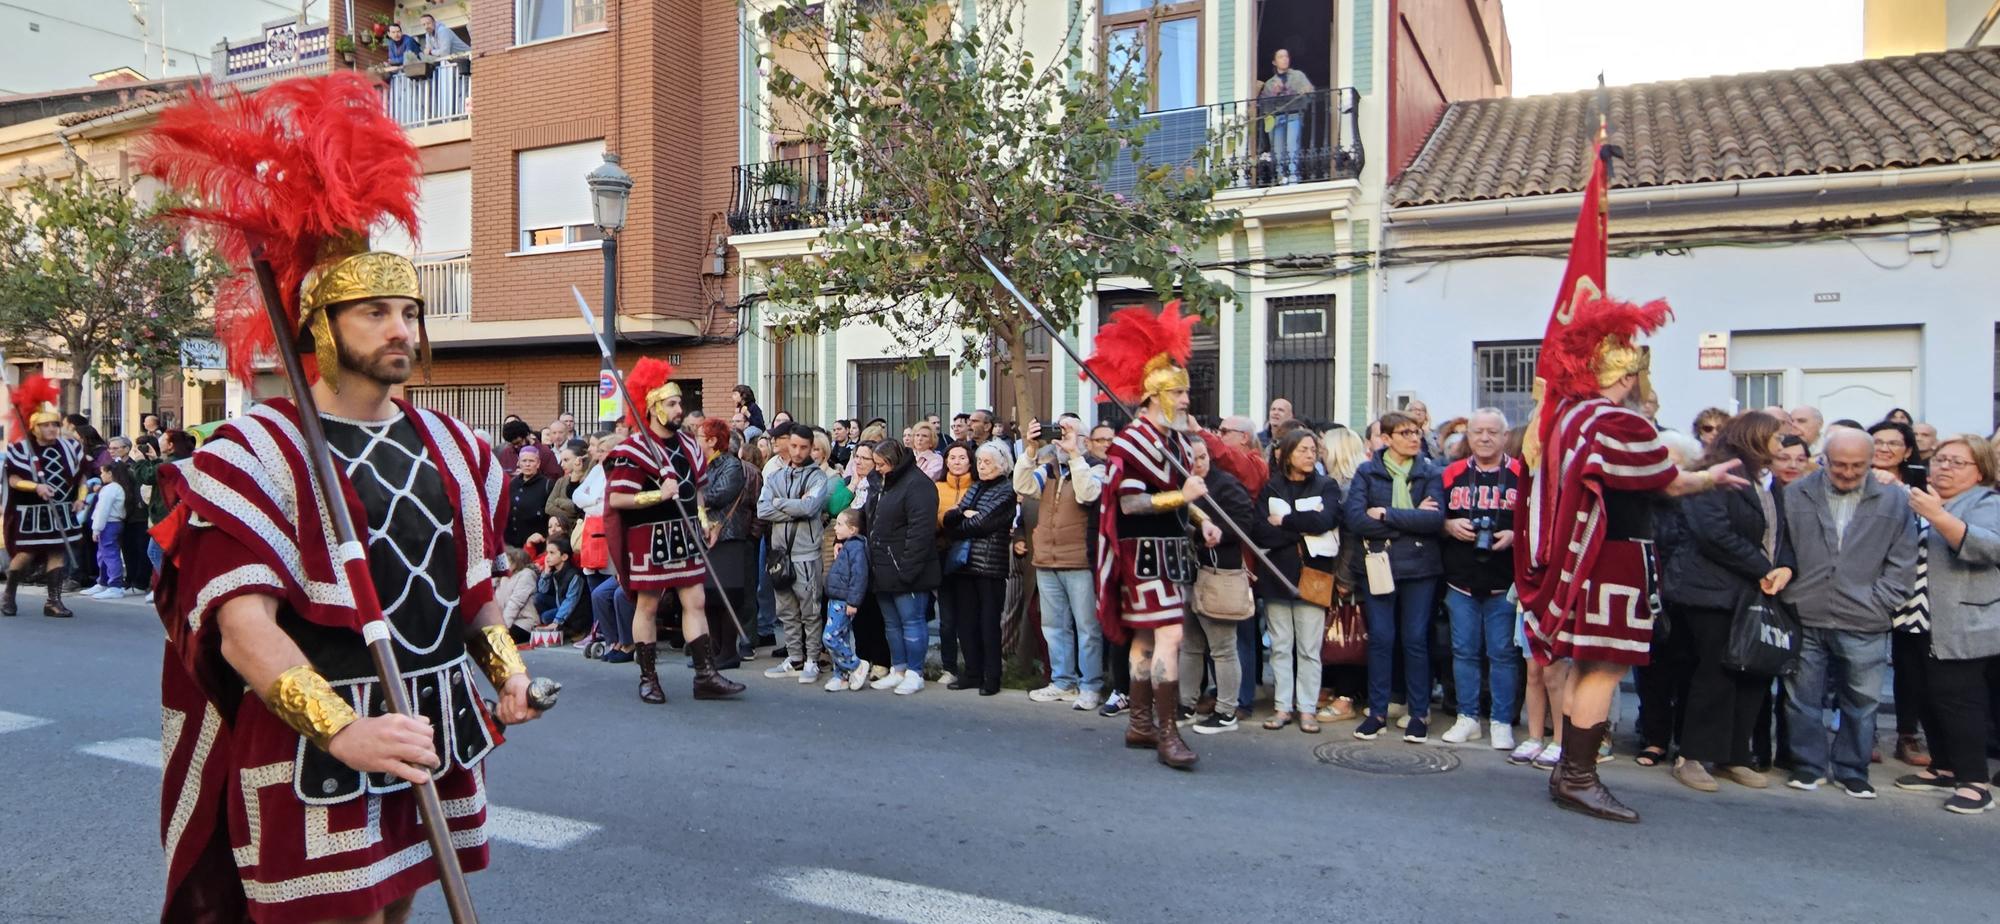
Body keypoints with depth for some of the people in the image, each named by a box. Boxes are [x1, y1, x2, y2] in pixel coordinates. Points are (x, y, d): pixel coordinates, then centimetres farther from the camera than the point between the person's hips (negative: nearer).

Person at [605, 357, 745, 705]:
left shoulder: (688, 443, 10)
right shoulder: (634, 449, -12)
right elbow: (616, 498, -17)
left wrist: (702, 519, 11)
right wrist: (659, 494, -23)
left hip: (685, 535, 7)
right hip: (650, 537, -6)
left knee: (696, 601, 4)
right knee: (647, 606, 5)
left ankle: (706, 675, 7)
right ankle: (648, 678, 16)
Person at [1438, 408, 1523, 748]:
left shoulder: (1522, 475, -1)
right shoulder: (1452, 474, 8)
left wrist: (1514, 535, -16)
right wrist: (1450, 526, -7)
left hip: (1505, 584, -3)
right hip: (1461, 581, 3)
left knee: (1503, 653, 2)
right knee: (1464, 651, 9)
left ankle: (1501, 722, 12)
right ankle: (1467, 718, 19)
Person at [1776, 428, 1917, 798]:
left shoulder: (1894, 500, 4)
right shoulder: (1795, 495, 4)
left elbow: (1902, 561, 5)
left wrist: (1878, 604, -2)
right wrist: (1787, 593, 0)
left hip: (1863, 625, 0)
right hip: (1805, 619, 0)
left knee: (1861, 702, 8)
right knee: (1803, 698, 7)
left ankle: (1852, 771, 22)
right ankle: (1808, 766, 19)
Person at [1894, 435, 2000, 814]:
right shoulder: (1924, 501, 16)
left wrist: (1937, 516, -33)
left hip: (1966, 627, -7)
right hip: (1928, 625, 7)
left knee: (1959, 700, -8)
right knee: (1933, 697, 11)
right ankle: (1944, 768, 21)